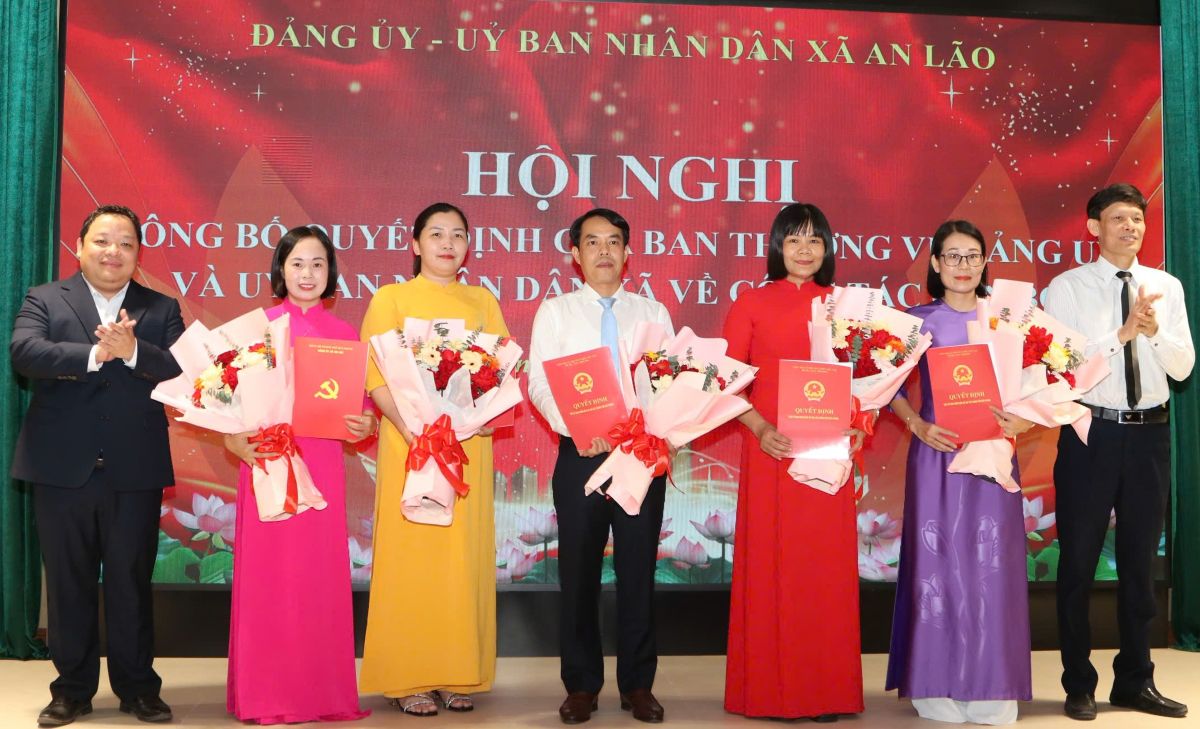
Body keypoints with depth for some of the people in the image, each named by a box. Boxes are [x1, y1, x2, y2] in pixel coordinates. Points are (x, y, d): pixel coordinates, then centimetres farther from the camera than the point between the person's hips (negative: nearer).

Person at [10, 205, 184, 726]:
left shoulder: (161, 309, 8)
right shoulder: (43, 300, 7)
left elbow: (183, 370, -7)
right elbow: (24, 352, -12)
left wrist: (132, 351, -23)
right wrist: (93, 354, -23)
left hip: (135, 472, 0)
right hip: (62, 469, 0)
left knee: (132, 583, 7)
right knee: (68, 584, 9)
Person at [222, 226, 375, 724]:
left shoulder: (344, 334, 8)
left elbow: (359, 405, 9)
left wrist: (364, 426, -11)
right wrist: (237, 439, -18)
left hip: (322, 465, 2)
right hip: (267, 461, -2)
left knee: (322, 576, 5)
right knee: (268, 575, 2)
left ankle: (324, 692, 16)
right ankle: (267, 695, 13)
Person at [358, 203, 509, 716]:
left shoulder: (482, 301, 14)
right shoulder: (391, 298, 4)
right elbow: (375, 377, -5)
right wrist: (413, 428, -19)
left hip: (469, 445, 3)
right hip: (410, 442, -3)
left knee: (464, 554, 4)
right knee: (410, 554, -2)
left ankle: (457, 674, 13)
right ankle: (407, 678, 7)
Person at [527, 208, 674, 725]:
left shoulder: (653, 312, 13)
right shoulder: (555, 312, 8)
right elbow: (539, 381, -2)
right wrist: (573, 426, -19)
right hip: (580, 454, -1)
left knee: (638, 569, 5)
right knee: (579, 571, 4)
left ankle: (638, 684, 15)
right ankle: (581, 685, 15)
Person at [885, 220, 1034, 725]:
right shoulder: (918, 320, 3)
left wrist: (1021, 422, -11)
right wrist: (918, 426, -13)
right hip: (936, 455, -1)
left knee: (990, 566, 1)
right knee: (937, 564, 1)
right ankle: (938, 688, 11)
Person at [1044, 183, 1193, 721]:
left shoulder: (1167, 287, 6)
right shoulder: (1068, 288, -4)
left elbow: (1183, 367, 1)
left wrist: (1153, 332, -17)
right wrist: (1122, 333, -22)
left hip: (1150, 434, 4)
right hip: (1092, 433, -3)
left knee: (1140, 560, 13)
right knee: (1079, 559, 5)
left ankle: (1135, 681, 28)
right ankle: (1079, 685, 19)